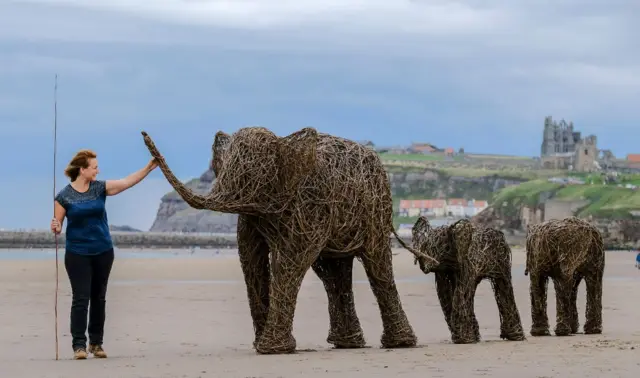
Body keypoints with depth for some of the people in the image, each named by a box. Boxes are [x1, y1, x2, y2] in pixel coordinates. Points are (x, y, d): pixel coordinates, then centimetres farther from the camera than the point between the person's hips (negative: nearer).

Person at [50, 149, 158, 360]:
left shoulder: (100, 188, 0)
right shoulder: (64, 196, -7)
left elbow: (127, 182, -8)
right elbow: (57, 224, -3)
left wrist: (150, 167, -16)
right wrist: (55, 228, -26)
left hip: (103, 251, 4)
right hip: (77, 254, -4)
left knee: (99, 298, 10)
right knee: (81, 298, -6)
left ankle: (96, 343, 19)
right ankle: (79, 344, -3)